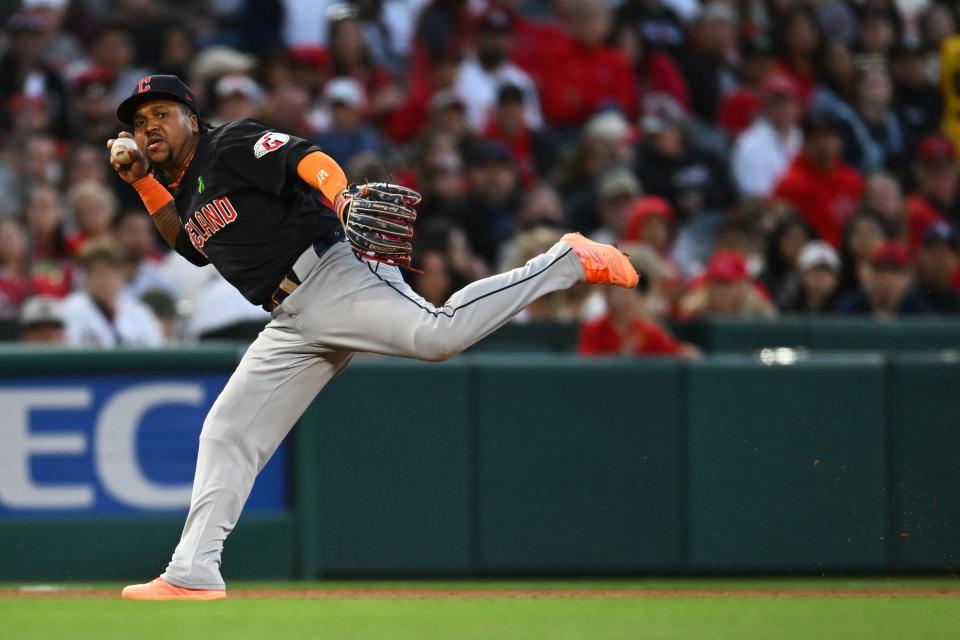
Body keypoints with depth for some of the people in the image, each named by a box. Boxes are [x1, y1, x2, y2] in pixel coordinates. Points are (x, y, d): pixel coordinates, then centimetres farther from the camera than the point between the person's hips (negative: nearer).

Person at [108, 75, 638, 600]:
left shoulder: (232, 143, 0)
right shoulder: (183, 192, 25)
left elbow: (307, 159, -14)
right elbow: (189, 243, 44)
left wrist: (341, 198, -36)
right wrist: (143, 182, 29)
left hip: (332, 279, -9)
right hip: (293, 323, 9)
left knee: (437, 333, -30)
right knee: (226, 433, 5)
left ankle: (569, 261, -19)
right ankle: (192, 573, 7)